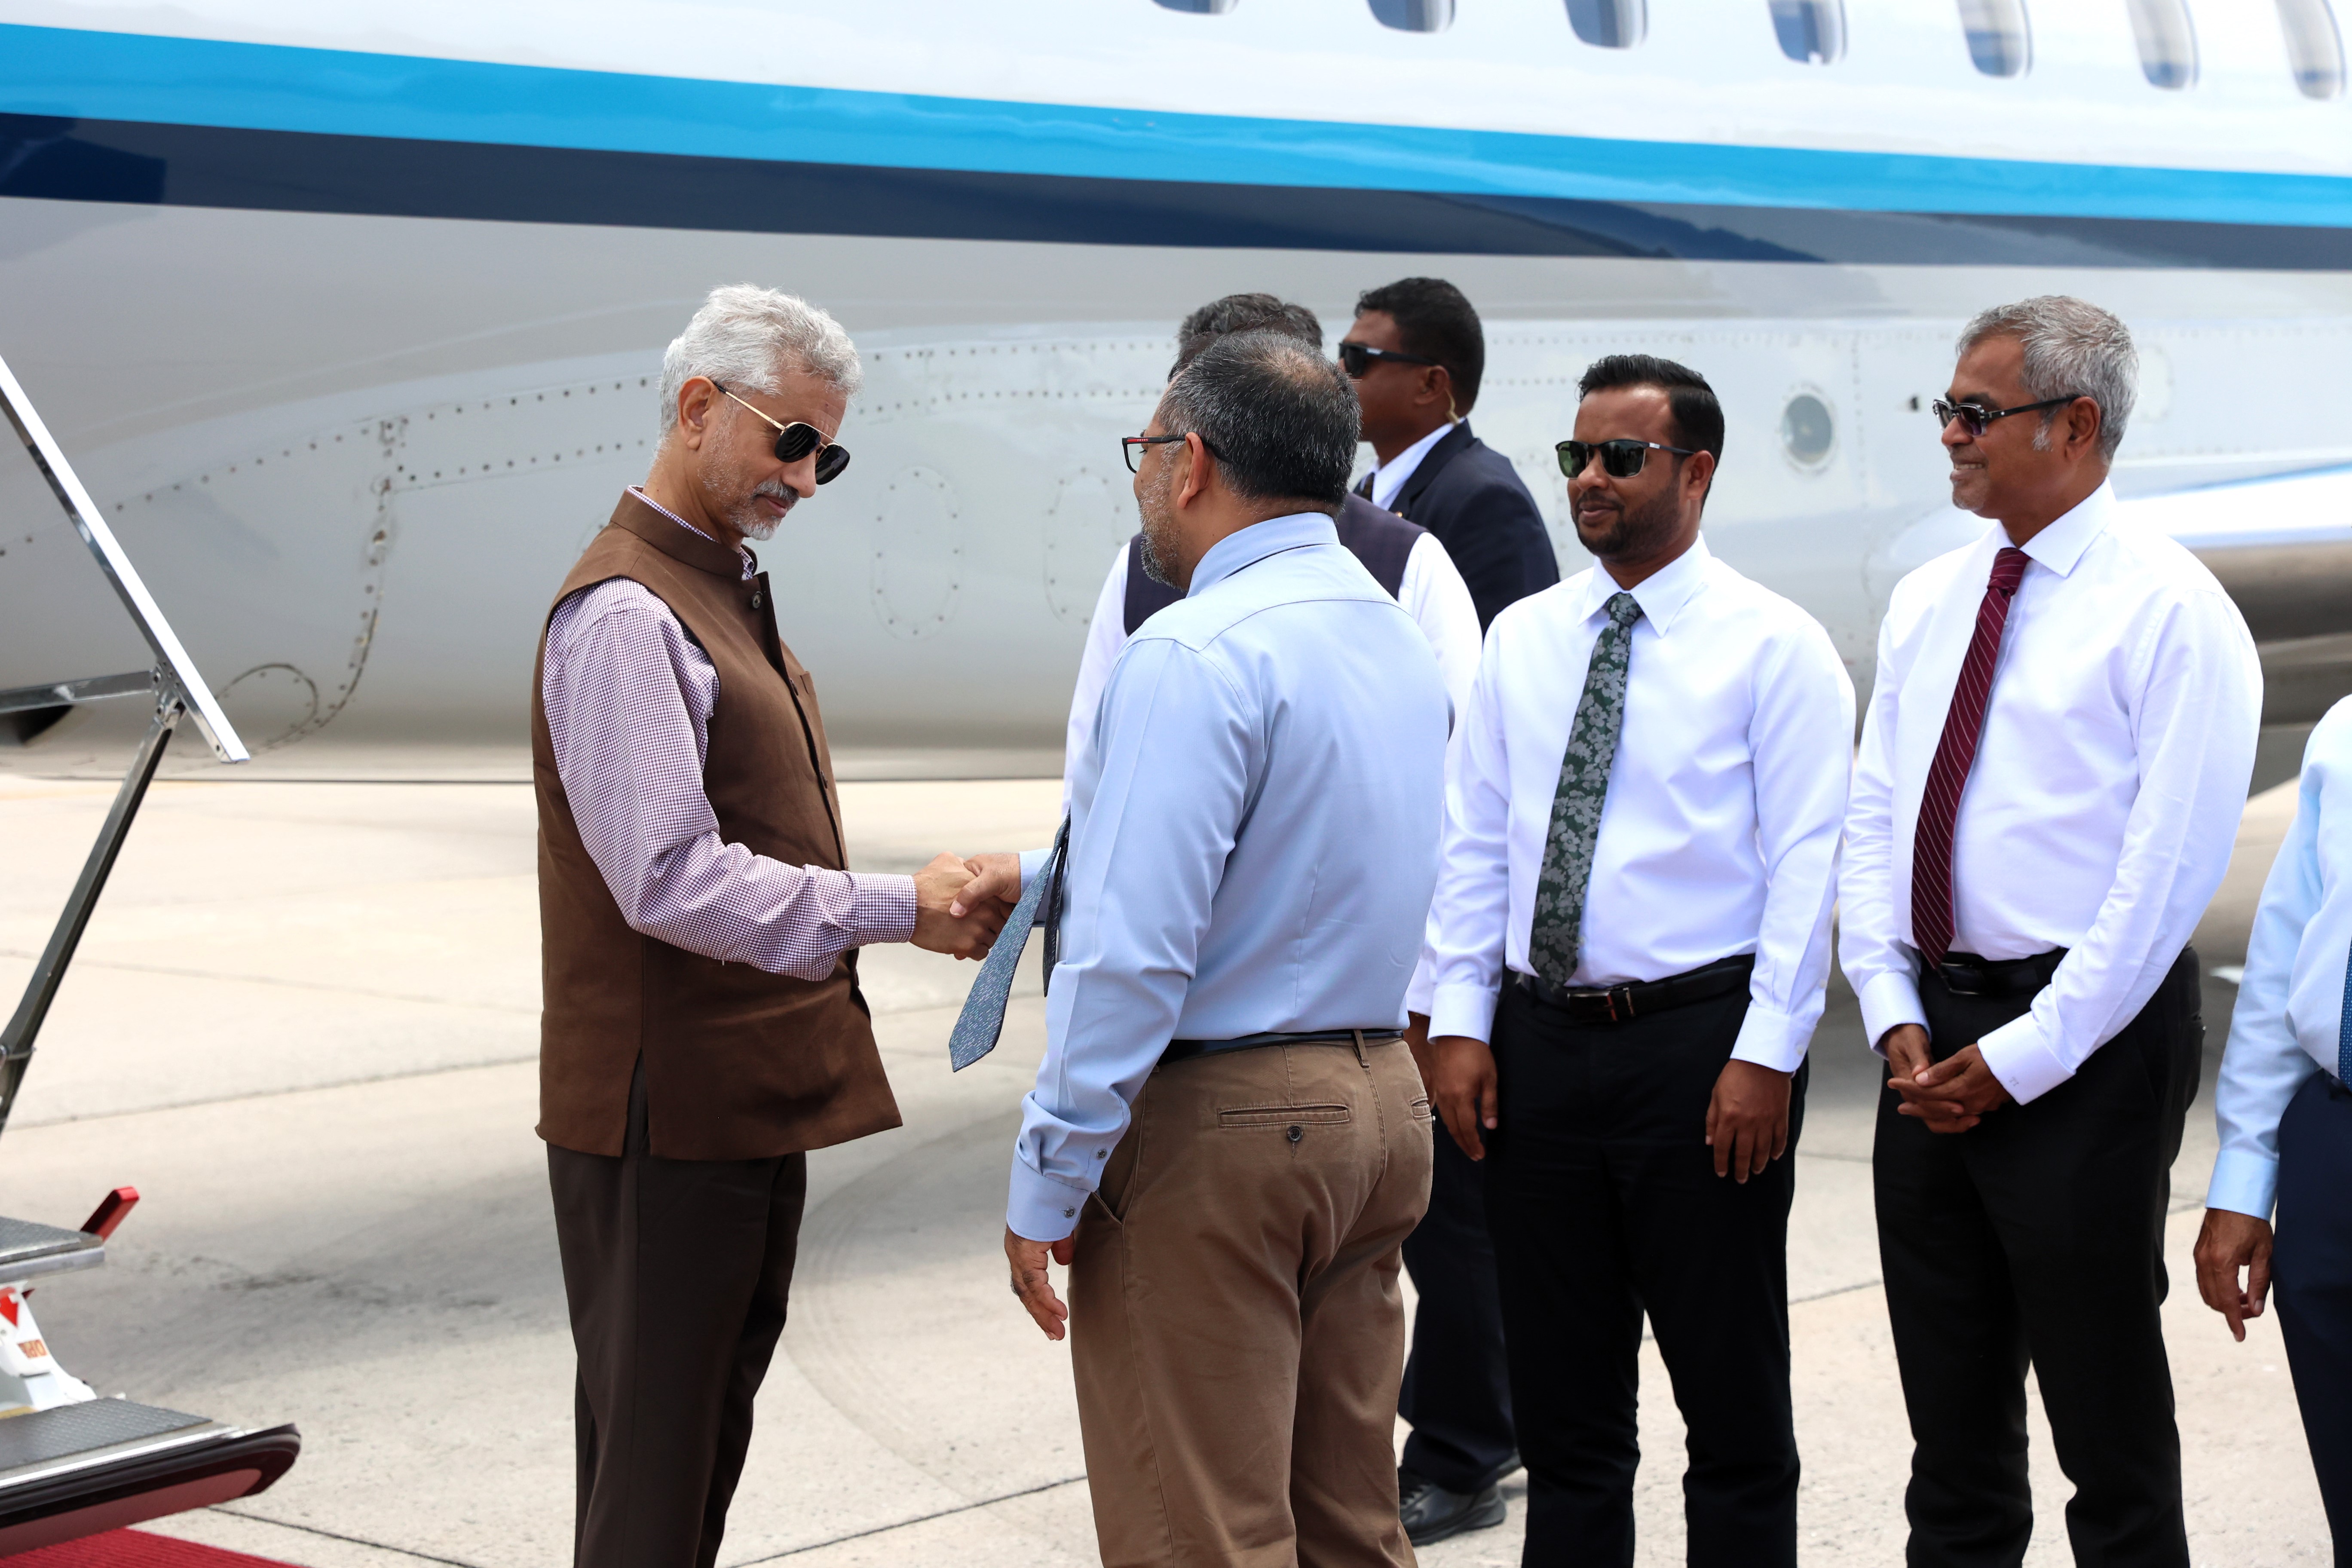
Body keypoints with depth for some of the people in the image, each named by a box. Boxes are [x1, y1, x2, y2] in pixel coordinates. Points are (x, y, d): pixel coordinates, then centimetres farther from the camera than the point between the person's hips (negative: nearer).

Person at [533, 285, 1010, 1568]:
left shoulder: (727, 593, 16)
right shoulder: (626, 616, -16)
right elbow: (673, 882, -24)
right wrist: (899, 909, -25)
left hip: (750, 1100, 10)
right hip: (667, 1111, -10)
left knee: (709, 1426, 15)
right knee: (652, 1464, -4)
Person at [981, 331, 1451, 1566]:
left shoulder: (1195, 654, -18)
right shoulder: (1395, 634, 11)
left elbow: (1132, 951, -23)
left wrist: (1046, 1182, -18)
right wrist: (1048, 872, 29)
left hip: (1214, 1129, -9)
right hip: (1379, 1098, 9)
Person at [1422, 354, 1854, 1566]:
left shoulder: (1774, 646, -4)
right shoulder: (1521, 639, 11)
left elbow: (1806, 863, -9)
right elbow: (1473, 842, 11)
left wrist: (1766, 1054, -15)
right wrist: (1460, 1022, 2)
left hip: (1701, 1043, -4)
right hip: (1539, 1043, 5)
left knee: (1732, 1397, 4)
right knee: (1563, 1399, 12)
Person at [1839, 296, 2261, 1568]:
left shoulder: (2169, 613, -9)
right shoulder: (1926, 603, 13)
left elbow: (2166, 873, -14)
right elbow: (1871, 821, 13)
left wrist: (2019, 1058, -15)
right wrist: (1895, 1016, 0)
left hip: (2083, 1047, -7)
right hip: (1931, 1045, 7)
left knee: (2111, 1431, 1)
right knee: (1953, 1426, 13)